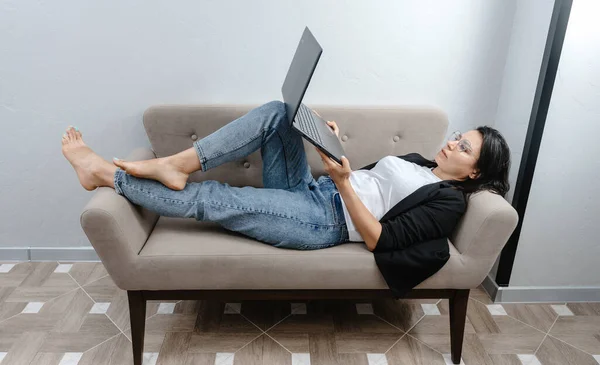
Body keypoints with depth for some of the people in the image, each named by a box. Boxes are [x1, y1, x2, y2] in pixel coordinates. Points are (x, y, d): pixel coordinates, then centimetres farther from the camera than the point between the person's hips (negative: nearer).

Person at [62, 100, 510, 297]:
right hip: (310, 191, 9)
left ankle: (105, 172, -1)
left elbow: (379, 238, -16)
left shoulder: (449, 200, -5)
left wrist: (342, 182, -22)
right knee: (277, 112, -12)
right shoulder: (419, 162, 22)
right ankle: (174, 164, -15)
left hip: (325, 220, -8)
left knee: (215, 199, -17)